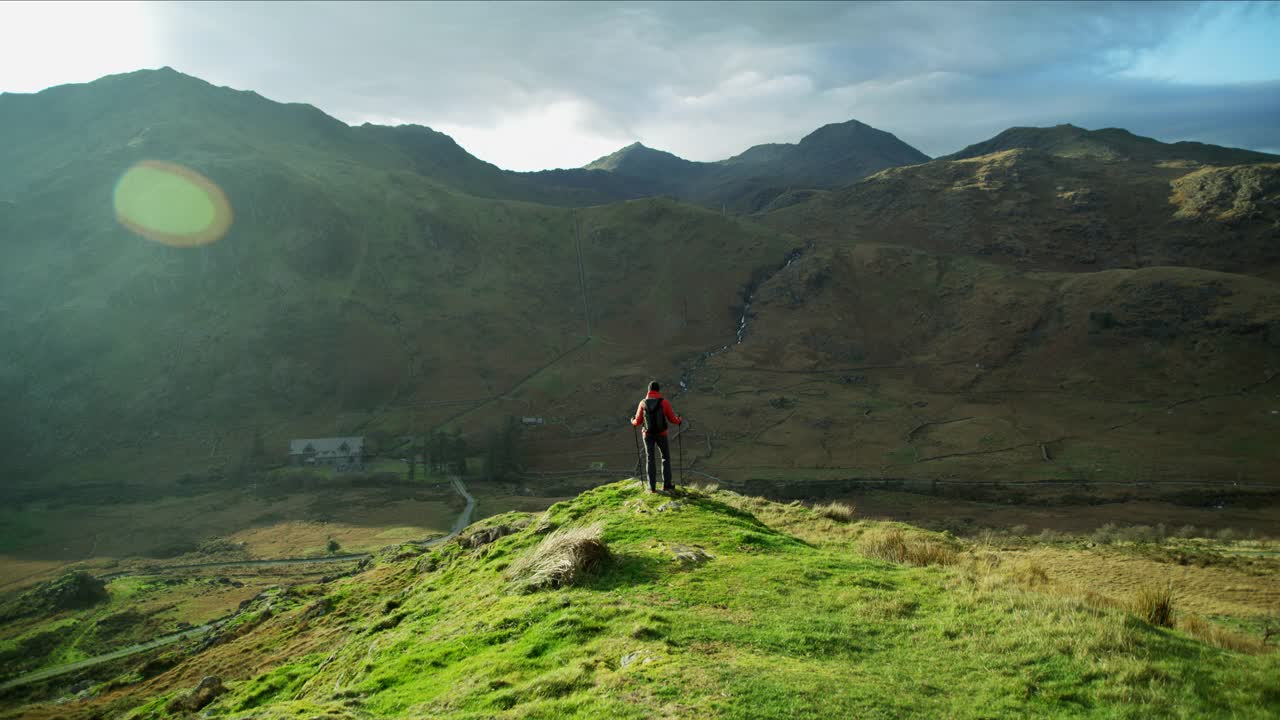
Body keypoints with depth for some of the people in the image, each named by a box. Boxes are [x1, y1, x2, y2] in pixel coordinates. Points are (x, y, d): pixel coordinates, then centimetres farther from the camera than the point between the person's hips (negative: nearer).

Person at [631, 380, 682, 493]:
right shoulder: (664, 402, -12)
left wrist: (633, 422, 23)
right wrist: (679, 421, 18)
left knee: (650, 459, 10)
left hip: (648, 435, 1)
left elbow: (638, 422, -1)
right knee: (666, 458, 14)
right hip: (661, 434, -1)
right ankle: (666, 485, 12)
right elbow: (672, 419, -6)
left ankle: (652, 487, 9)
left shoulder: (643, 403, -7)